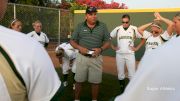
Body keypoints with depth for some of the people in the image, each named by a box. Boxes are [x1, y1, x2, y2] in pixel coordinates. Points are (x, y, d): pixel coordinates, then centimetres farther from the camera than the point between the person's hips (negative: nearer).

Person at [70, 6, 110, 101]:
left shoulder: (102, 26, 3)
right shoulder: (80, 26, 4)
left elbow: (107, 42, 5)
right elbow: (72, 41, 6)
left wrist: (101, 49, -15)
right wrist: (79, 47, -13)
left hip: (96, 58, 0)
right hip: (82, 57, 0)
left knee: (96, 81, 7)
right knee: (79, 80, 8)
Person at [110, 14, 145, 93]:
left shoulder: (134, 29, -2)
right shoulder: (117, 29, 2)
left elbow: (143, 39, 3)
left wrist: (137, 48, -2)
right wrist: (113, 47, 5)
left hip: (130, 54, -2)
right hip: (119, 54, 2)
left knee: (132, 75, -1)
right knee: (120, 74, 9)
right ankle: (122, 90, 24)